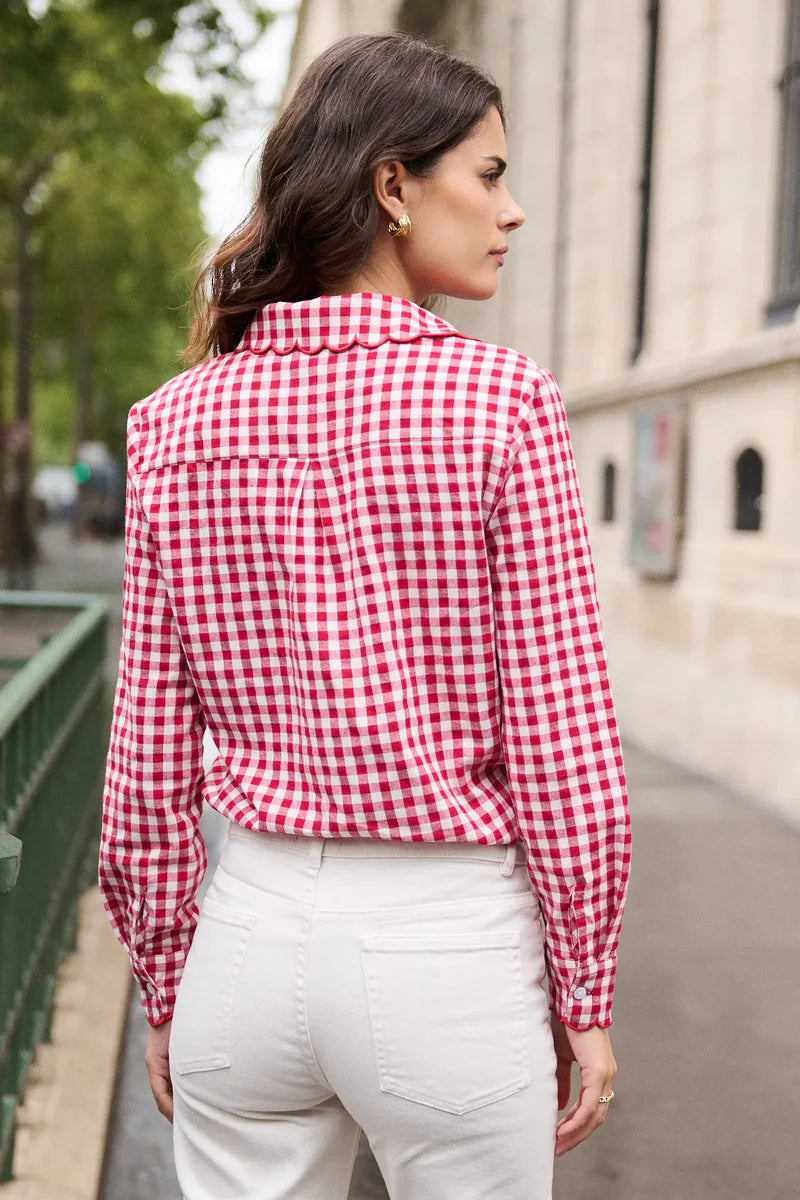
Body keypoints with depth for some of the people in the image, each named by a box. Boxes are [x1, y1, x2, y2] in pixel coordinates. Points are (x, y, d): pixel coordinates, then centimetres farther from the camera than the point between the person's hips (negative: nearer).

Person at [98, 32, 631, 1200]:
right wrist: (585, 996, 0)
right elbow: (562, 744, -11)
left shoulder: (177, 418, -1)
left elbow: (149, 752, 2)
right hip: (449, 944, -3)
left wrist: (164, 986, 12)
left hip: (251, 929, 4)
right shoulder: (499, 401, -12)